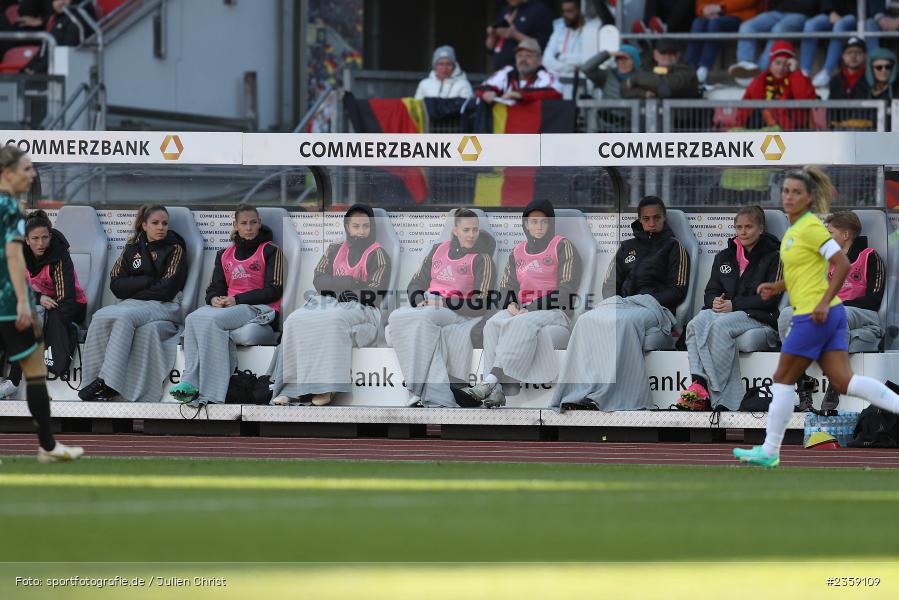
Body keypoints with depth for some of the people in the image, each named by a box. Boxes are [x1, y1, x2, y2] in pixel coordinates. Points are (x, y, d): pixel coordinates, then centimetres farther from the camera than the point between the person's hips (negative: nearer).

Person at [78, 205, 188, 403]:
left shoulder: (175, 250, 5)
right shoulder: (133, 248, 17)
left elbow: (167, 289, -6)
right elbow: (116, 284, 6)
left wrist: (132, 290, -2)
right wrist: (147, 281, -6)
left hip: (164, 306, -4)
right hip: (132, 305, 4)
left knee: (124, 318, -34)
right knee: (100, 318, -28)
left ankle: (107, 383, -38)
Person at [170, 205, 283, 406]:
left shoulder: (270, 251, 7)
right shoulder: (225, 255, 24)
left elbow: (274, 290, -3)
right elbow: (214, 288, 20)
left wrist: (237, 300, -12)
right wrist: (214, 299, -7)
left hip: (260, 310, -5)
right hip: (227, 308, 5)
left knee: (211, 320, -33)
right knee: (194, 318, -28)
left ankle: (210, 393, -37)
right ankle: (190, 381, -39)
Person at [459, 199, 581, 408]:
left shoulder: (562, 246, 1)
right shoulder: (518, 251, 19)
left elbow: (566, 289, -8)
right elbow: (506, 286, 20)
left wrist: (530, 309, -15)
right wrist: (510, 305, -5)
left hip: (555, 313, -5)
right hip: (523, 311, 5)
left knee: (521, 325, -37)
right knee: (494, 324, -28)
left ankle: (489, 383, -48)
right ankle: (499, 389, -44)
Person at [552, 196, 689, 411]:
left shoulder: (673, 247, 12)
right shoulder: (627, 247, 27)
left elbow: (678, 291, 2)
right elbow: (610, 284, 23)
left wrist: (648, 301, -10)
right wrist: (614, 302, 1)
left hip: (655, 308, -5)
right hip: (621, 304, 5)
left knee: (623, 322, -39)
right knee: (588, 320, -29)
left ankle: (603, 397, -50)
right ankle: (580, 393, -44)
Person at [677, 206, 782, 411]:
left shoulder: (773, 257, 7)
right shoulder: (724, 257, 26)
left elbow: (770, 297, -4)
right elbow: (711, 291, 22)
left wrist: (734, 305, -12)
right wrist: (715, 302, -4)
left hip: (757, 316, -5)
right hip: (721, 311, 5)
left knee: (720, 326, -37)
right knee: (697, 324, -31)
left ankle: (713, 395, -40)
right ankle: (699, 381, -47)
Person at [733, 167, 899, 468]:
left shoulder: (811, 227, -12)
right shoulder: (794, 229, 16)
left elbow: (842, 265, -18)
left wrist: (824, 302, -21)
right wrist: (777, 287, 14)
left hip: (815, 315, -9)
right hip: (829, 316, 9)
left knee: (783, 380, 1)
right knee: (844, 382, 2)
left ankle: (769, 452, 8)